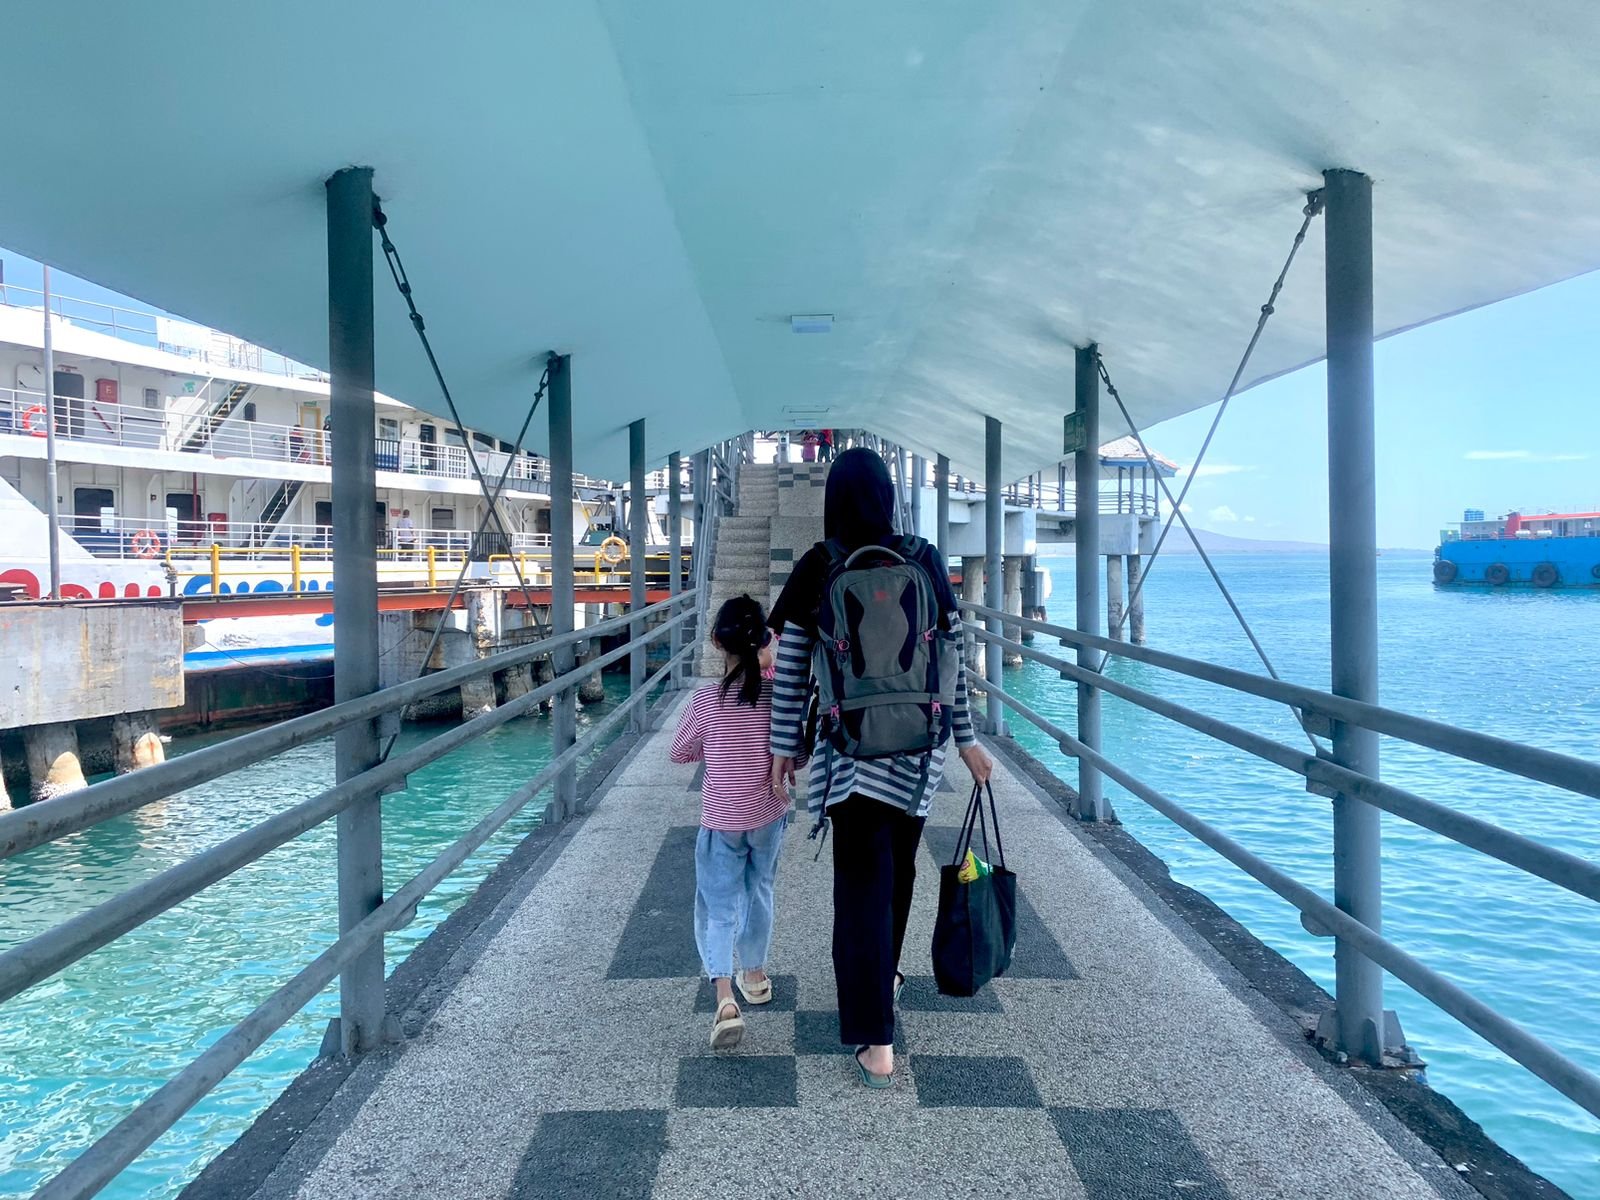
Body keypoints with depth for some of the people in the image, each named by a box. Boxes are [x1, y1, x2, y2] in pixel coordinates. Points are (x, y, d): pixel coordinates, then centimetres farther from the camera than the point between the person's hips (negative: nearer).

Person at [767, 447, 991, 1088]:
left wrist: (784, 745, 6)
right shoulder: (925, 562, -1)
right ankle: (884, 977, 43)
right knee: (896, 868, 21)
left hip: (847, 747, -2)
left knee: (863, 879, 2)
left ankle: (877, 1043, 0)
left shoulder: (814, 570, -6)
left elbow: (789, 667, -4)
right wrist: (967, 739, 9)